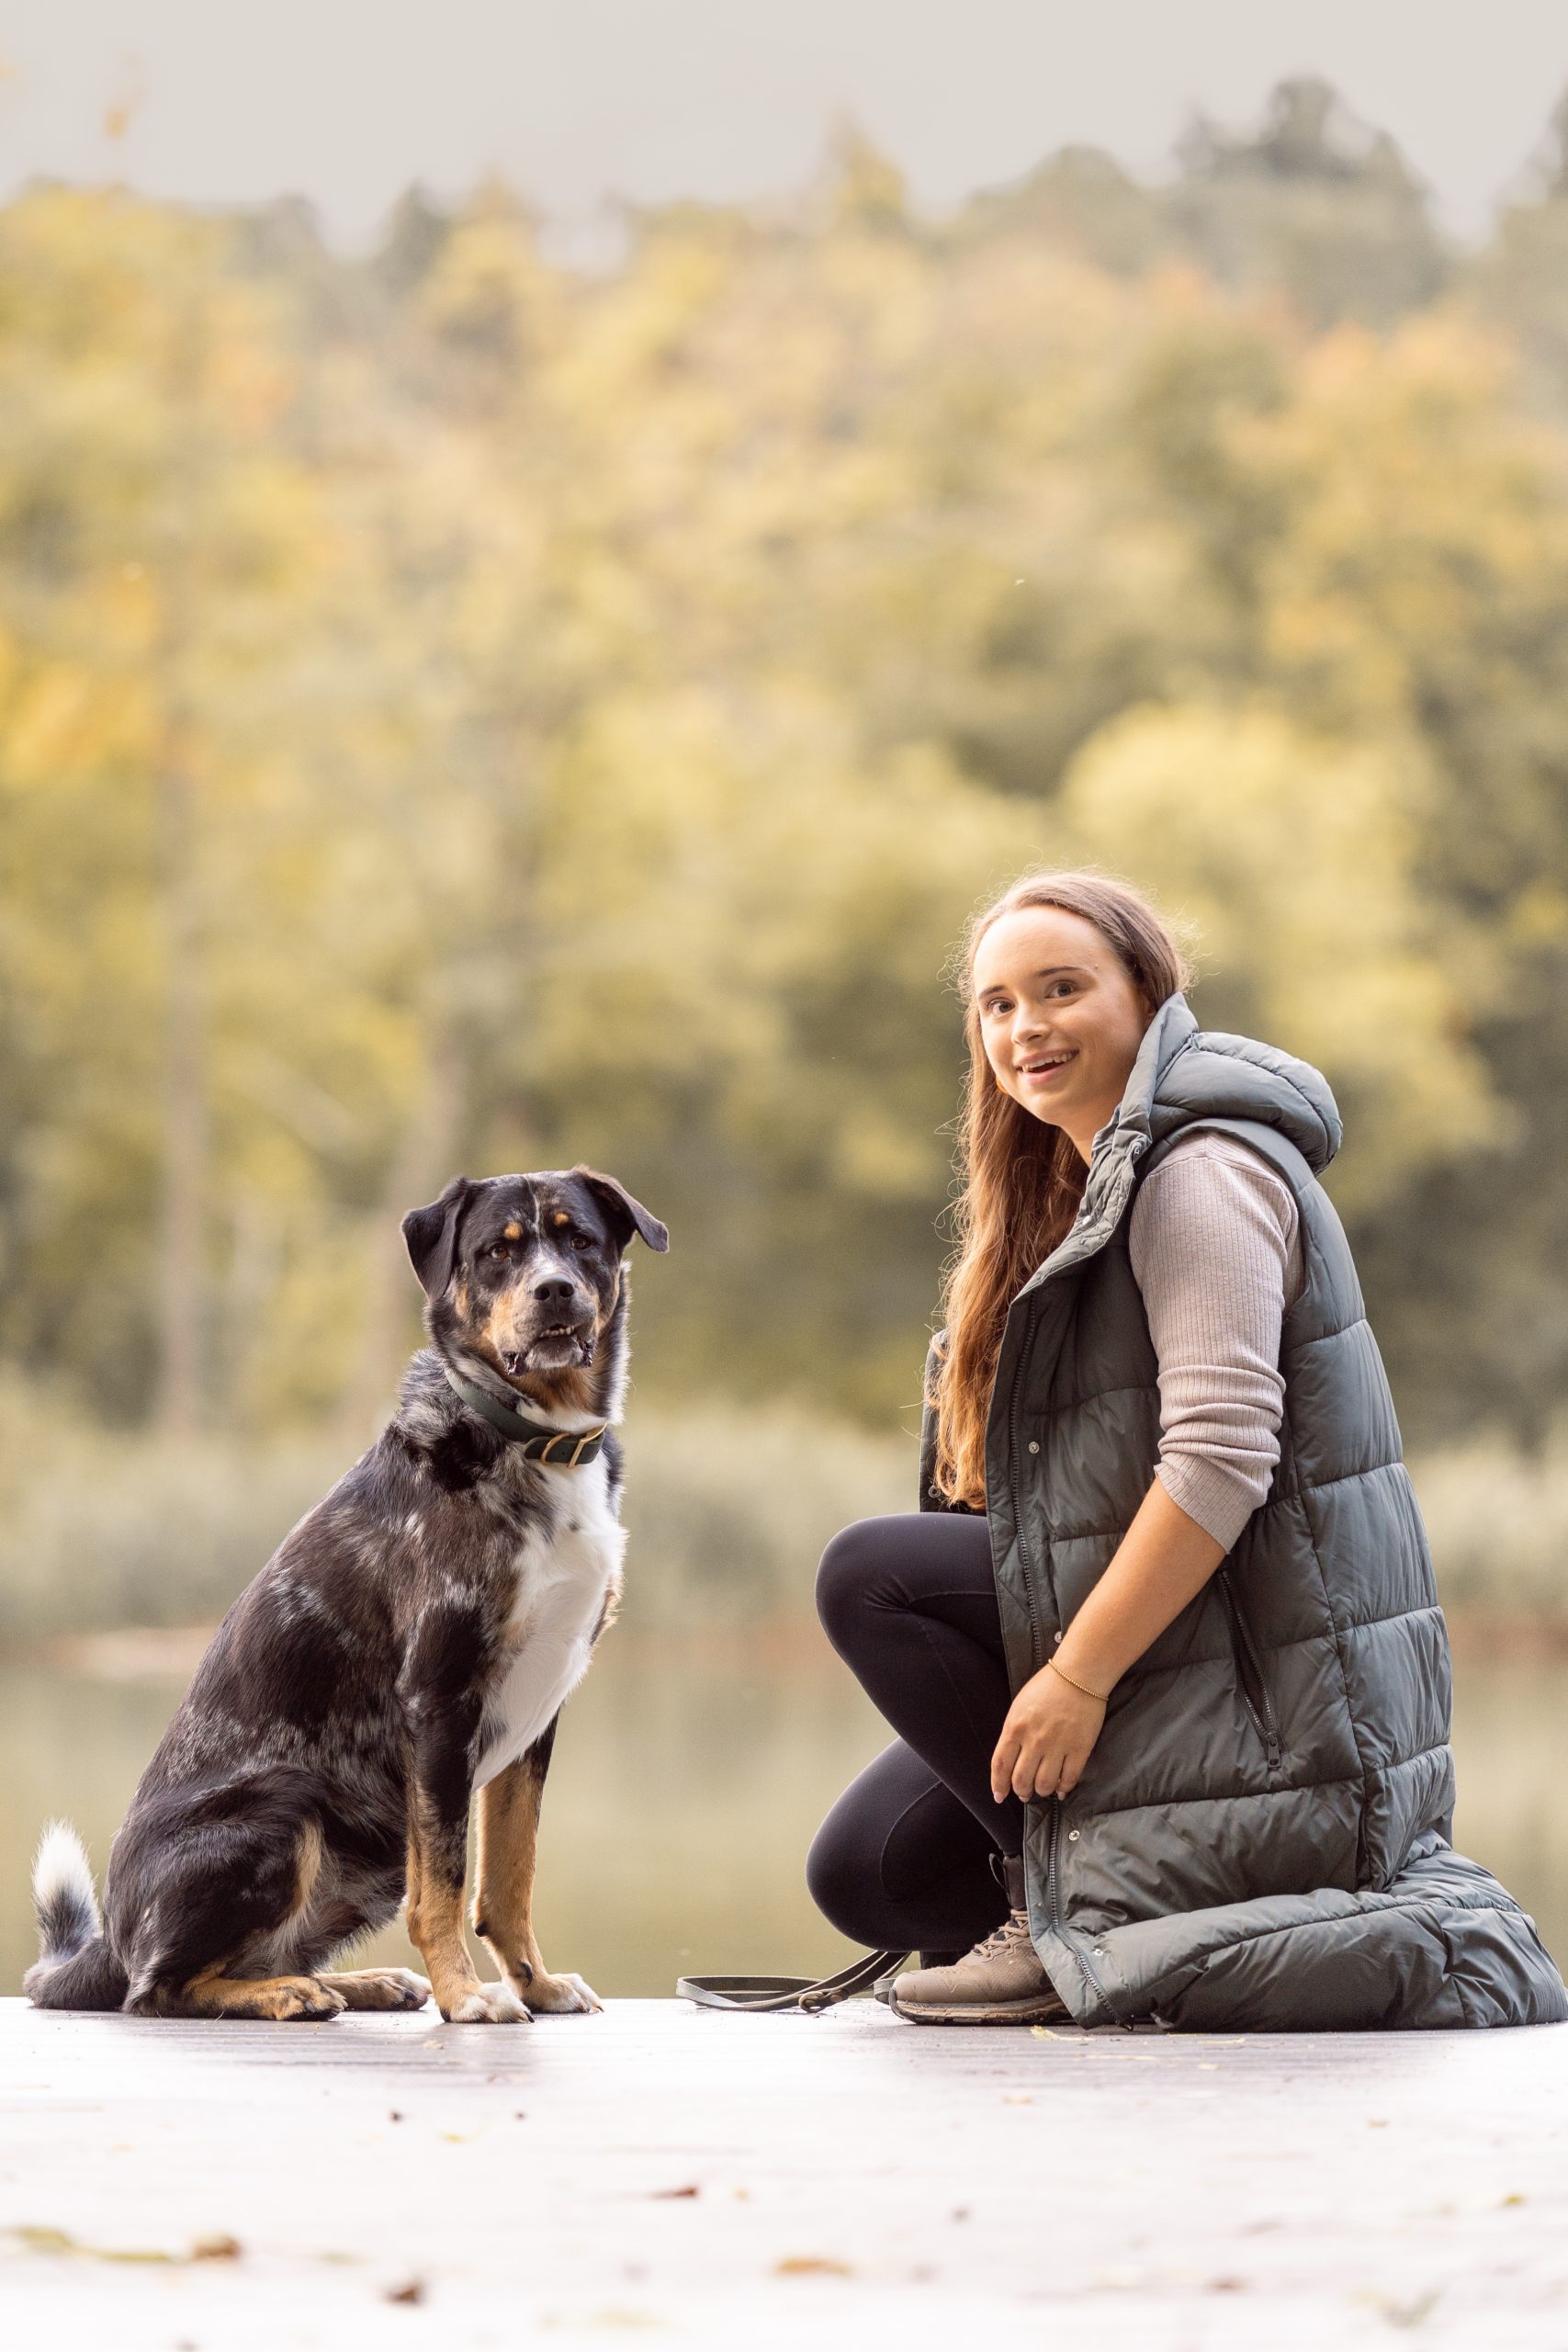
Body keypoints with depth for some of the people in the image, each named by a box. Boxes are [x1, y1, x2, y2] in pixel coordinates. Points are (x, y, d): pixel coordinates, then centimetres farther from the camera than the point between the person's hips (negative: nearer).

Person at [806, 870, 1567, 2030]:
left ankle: (1080, 1906, -10)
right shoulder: (1093, 1190, 19)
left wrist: (1079, 1675, -24)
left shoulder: (1202, 1168, -13)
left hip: (1254, 1665, -10)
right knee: (864, 1871, 5)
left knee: (868, 1574, -13)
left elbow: (1220, 1458, -24)